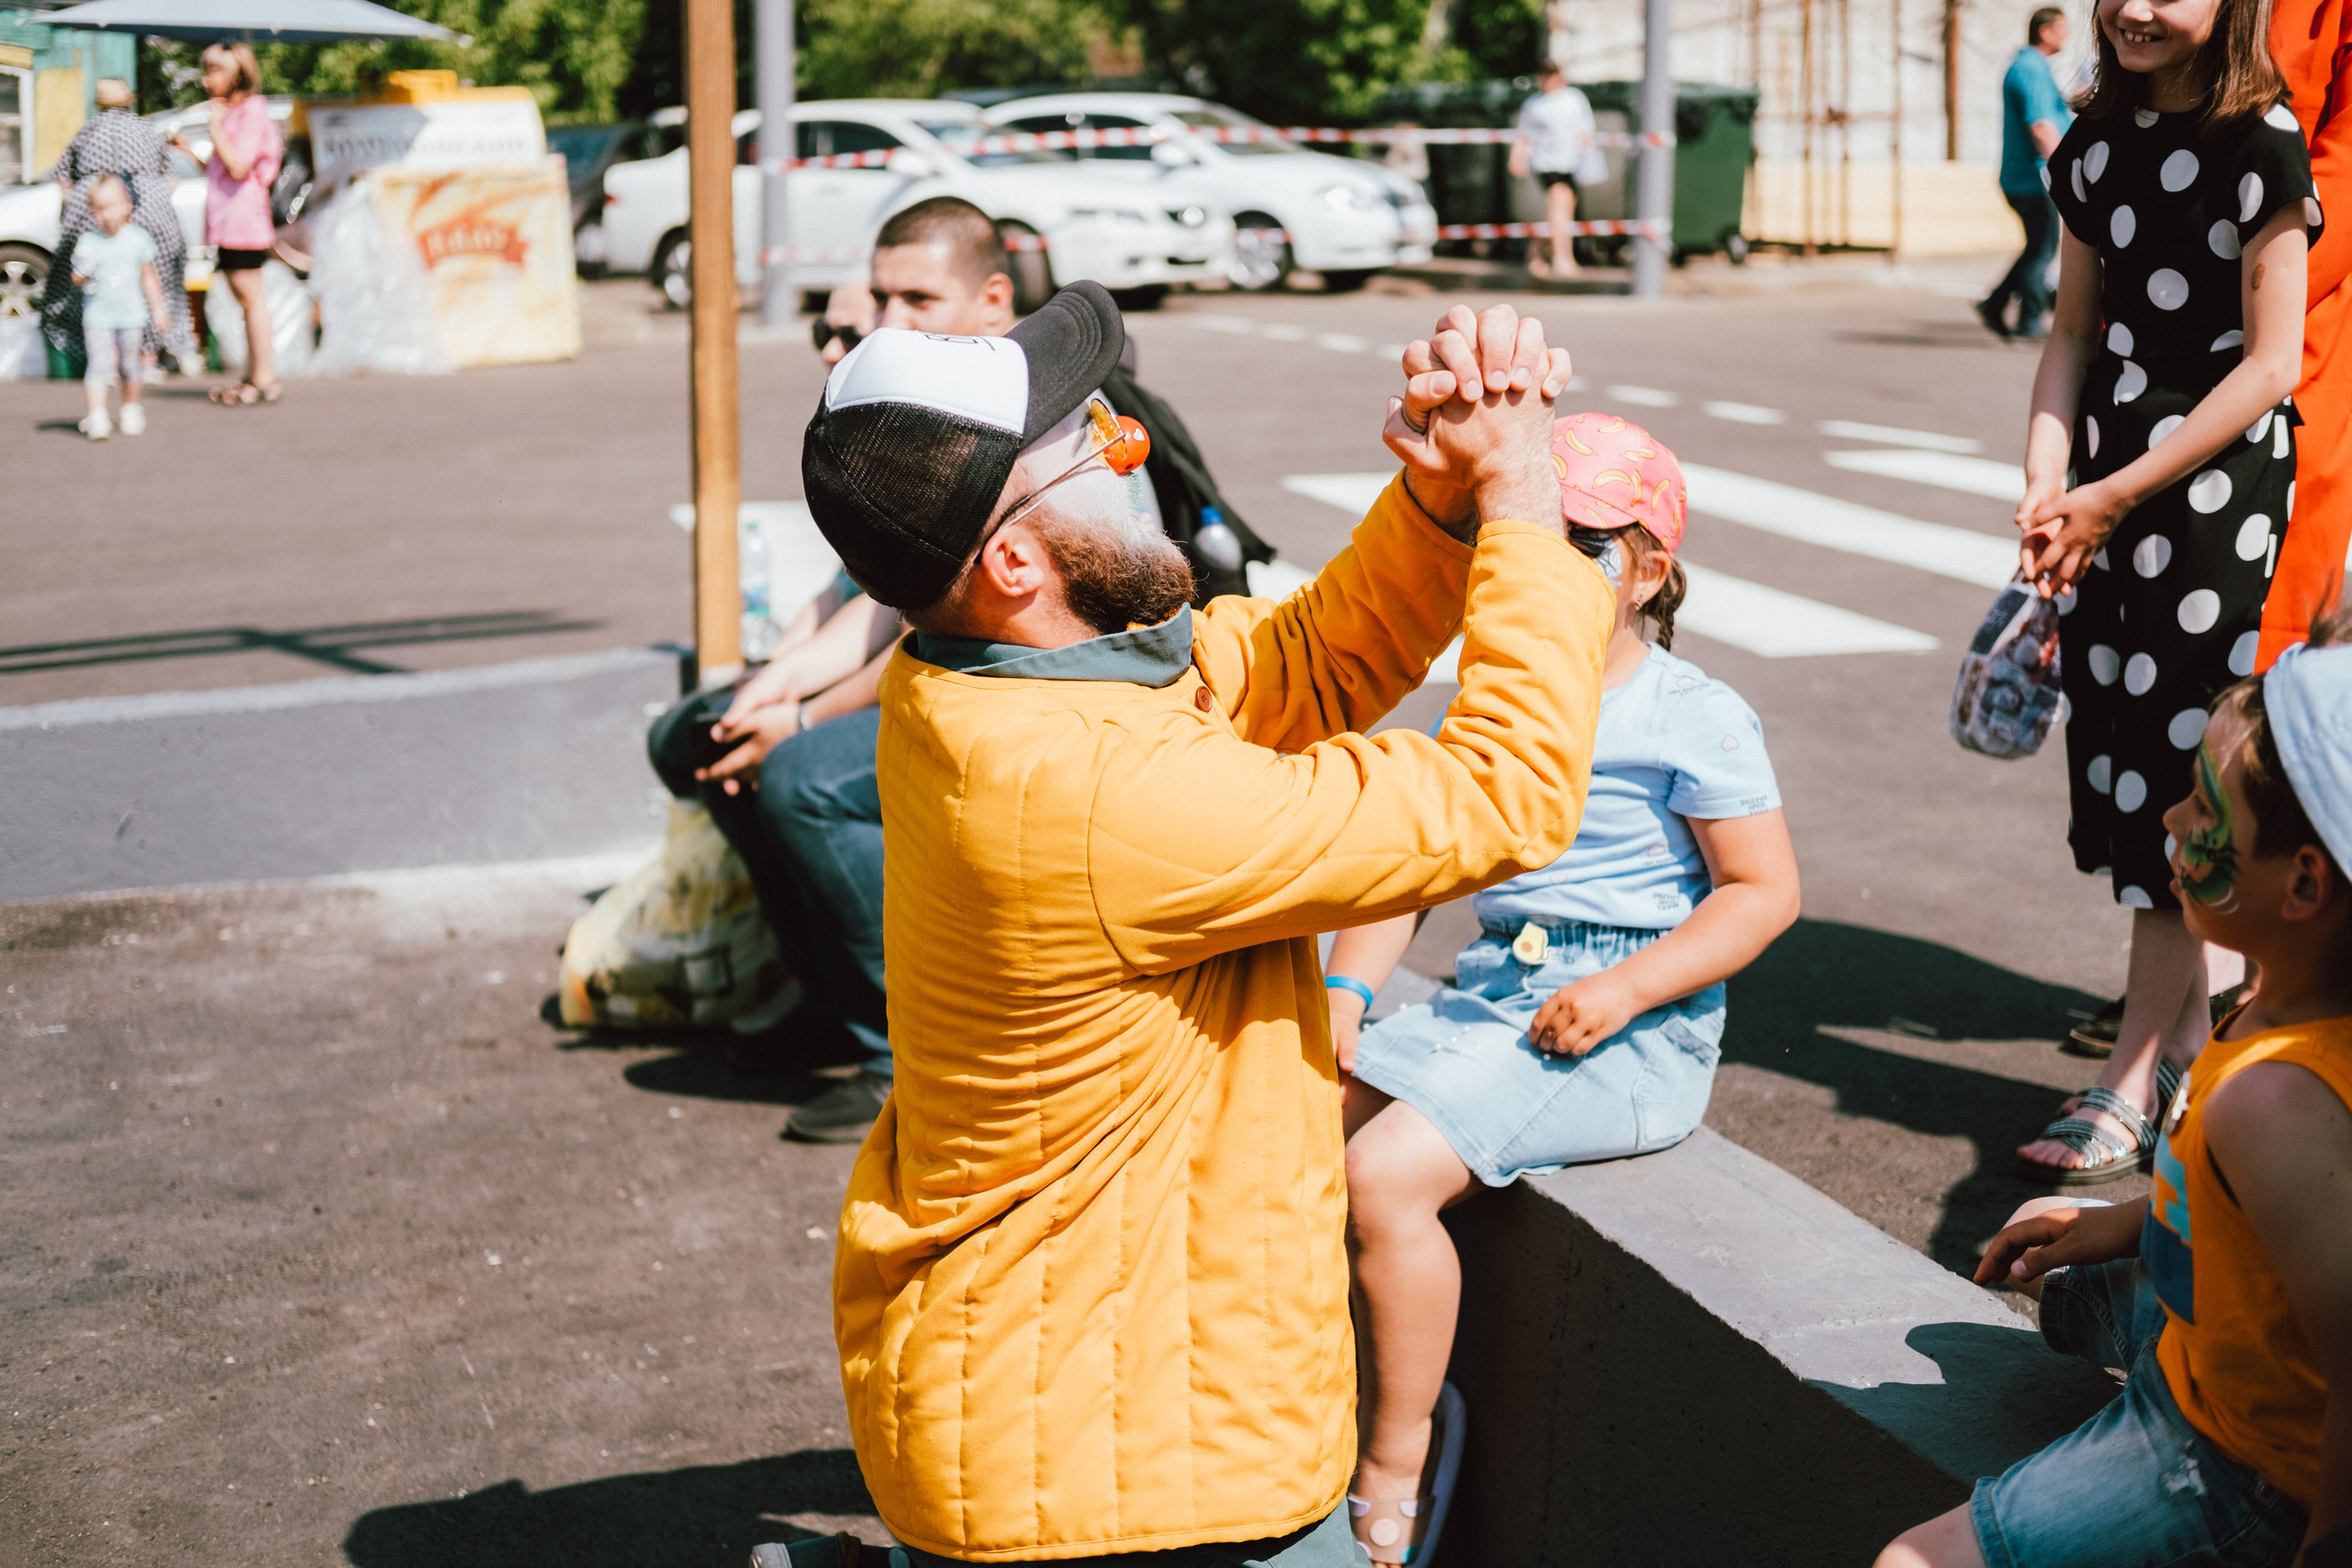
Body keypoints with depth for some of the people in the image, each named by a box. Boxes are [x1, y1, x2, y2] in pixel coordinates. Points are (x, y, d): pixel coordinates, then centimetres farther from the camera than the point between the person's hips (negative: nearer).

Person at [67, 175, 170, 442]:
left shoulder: (137, 238, 1)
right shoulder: (88, 242, -3)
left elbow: (148, 277, 10)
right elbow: (77, 280, -1)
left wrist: (158, 310, 12)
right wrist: (82, 275, -24)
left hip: (131, 314, 2)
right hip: (98, 316, -2)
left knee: (129, 365, 11)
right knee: (99, 364, -11)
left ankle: (131, 411, 29)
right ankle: (97, 416, -13)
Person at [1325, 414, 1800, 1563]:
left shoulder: (1695, 718, -5)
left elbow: (1764, 889, -7)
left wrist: (1621, 992, -17)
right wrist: (1345, 990, -1)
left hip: (1631, 1034, -7)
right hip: (1488, 997, 7)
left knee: (1384, 1173, -24)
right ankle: (1381, 1396, 5)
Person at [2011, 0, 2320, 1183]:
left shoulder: (2263, 149, -12)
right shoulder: (2096, 145, 8)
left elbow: (2270, 366, -14)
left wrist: (2115, 497, -13)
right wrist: (2045, 482, -3)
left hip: (2224, 480, -7)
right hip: (2109, 487, 7)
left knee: (2190, 765, -3)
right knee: (2126, 746, 9)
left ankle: (2133, 1081, 2)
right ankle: (2191, 1026, 22)